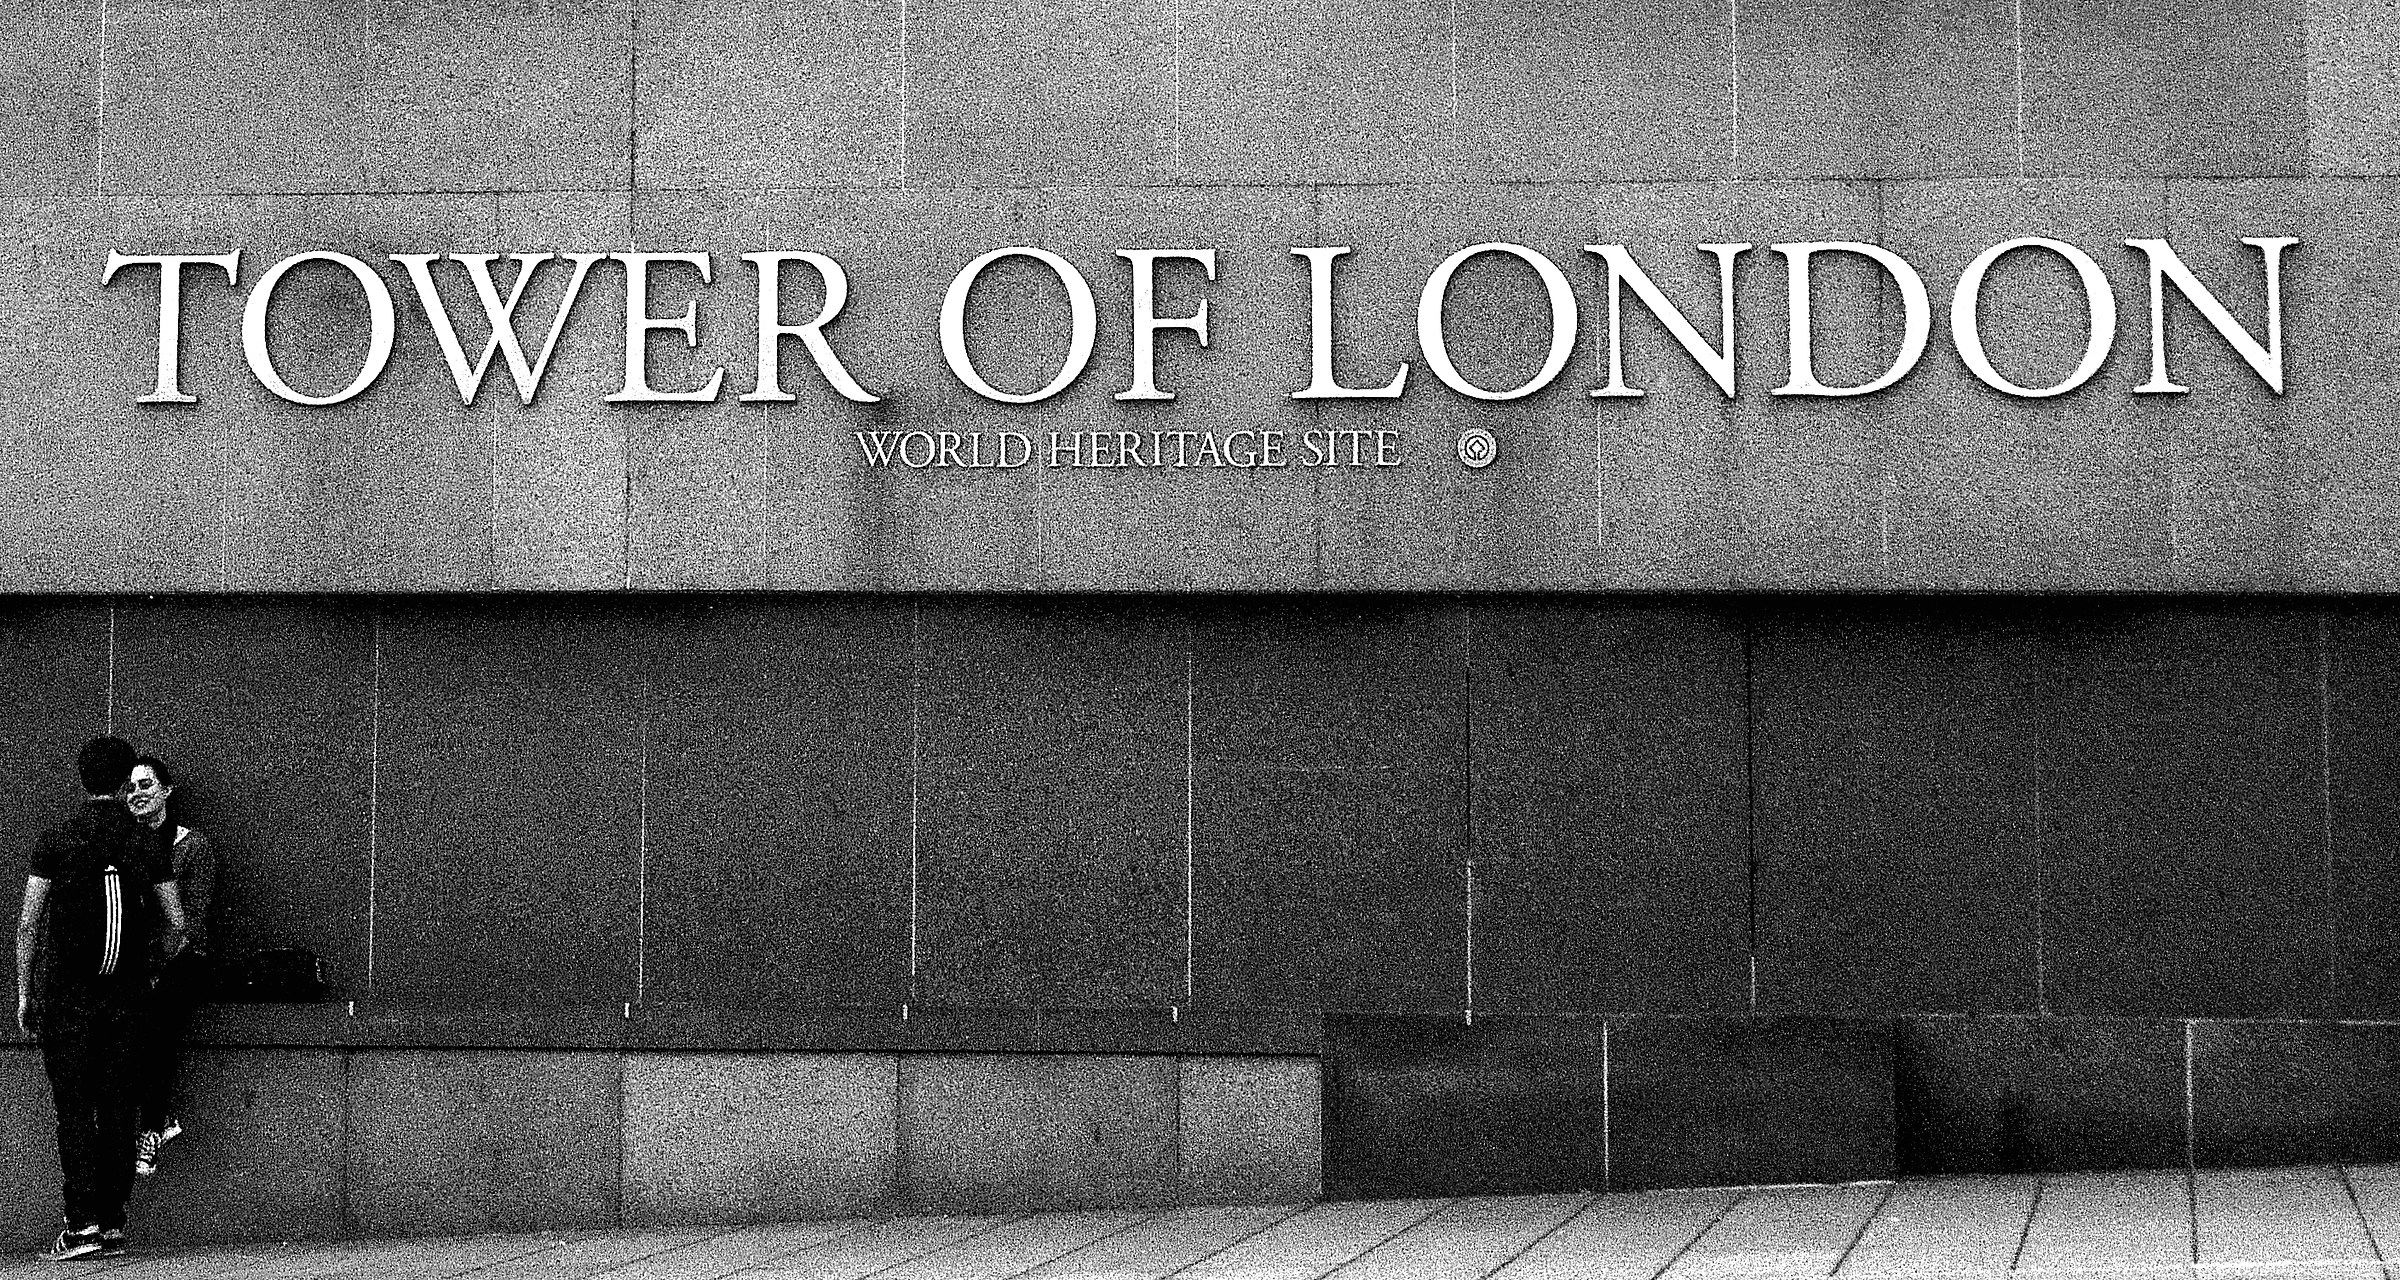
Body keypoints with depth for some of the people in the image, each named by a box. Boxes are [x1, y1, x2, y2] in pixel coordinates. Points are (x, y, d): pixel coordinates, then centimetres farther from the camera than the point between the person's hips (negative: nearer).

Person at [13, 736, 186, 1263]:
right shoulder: (148, 843, 3)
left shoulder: (55, 841, -4)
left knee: (73, 1107, -1)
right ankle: (113, 1225, 7)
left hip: (67, 995, -2)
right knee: (117, 1108, 6)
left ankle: (83, 1223, -9)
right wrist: (157, 970, 22)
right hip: (127, 996, 2)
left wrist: (23, 993, 4)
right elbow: (177, 924, 4)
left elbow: (28, 923, -3)